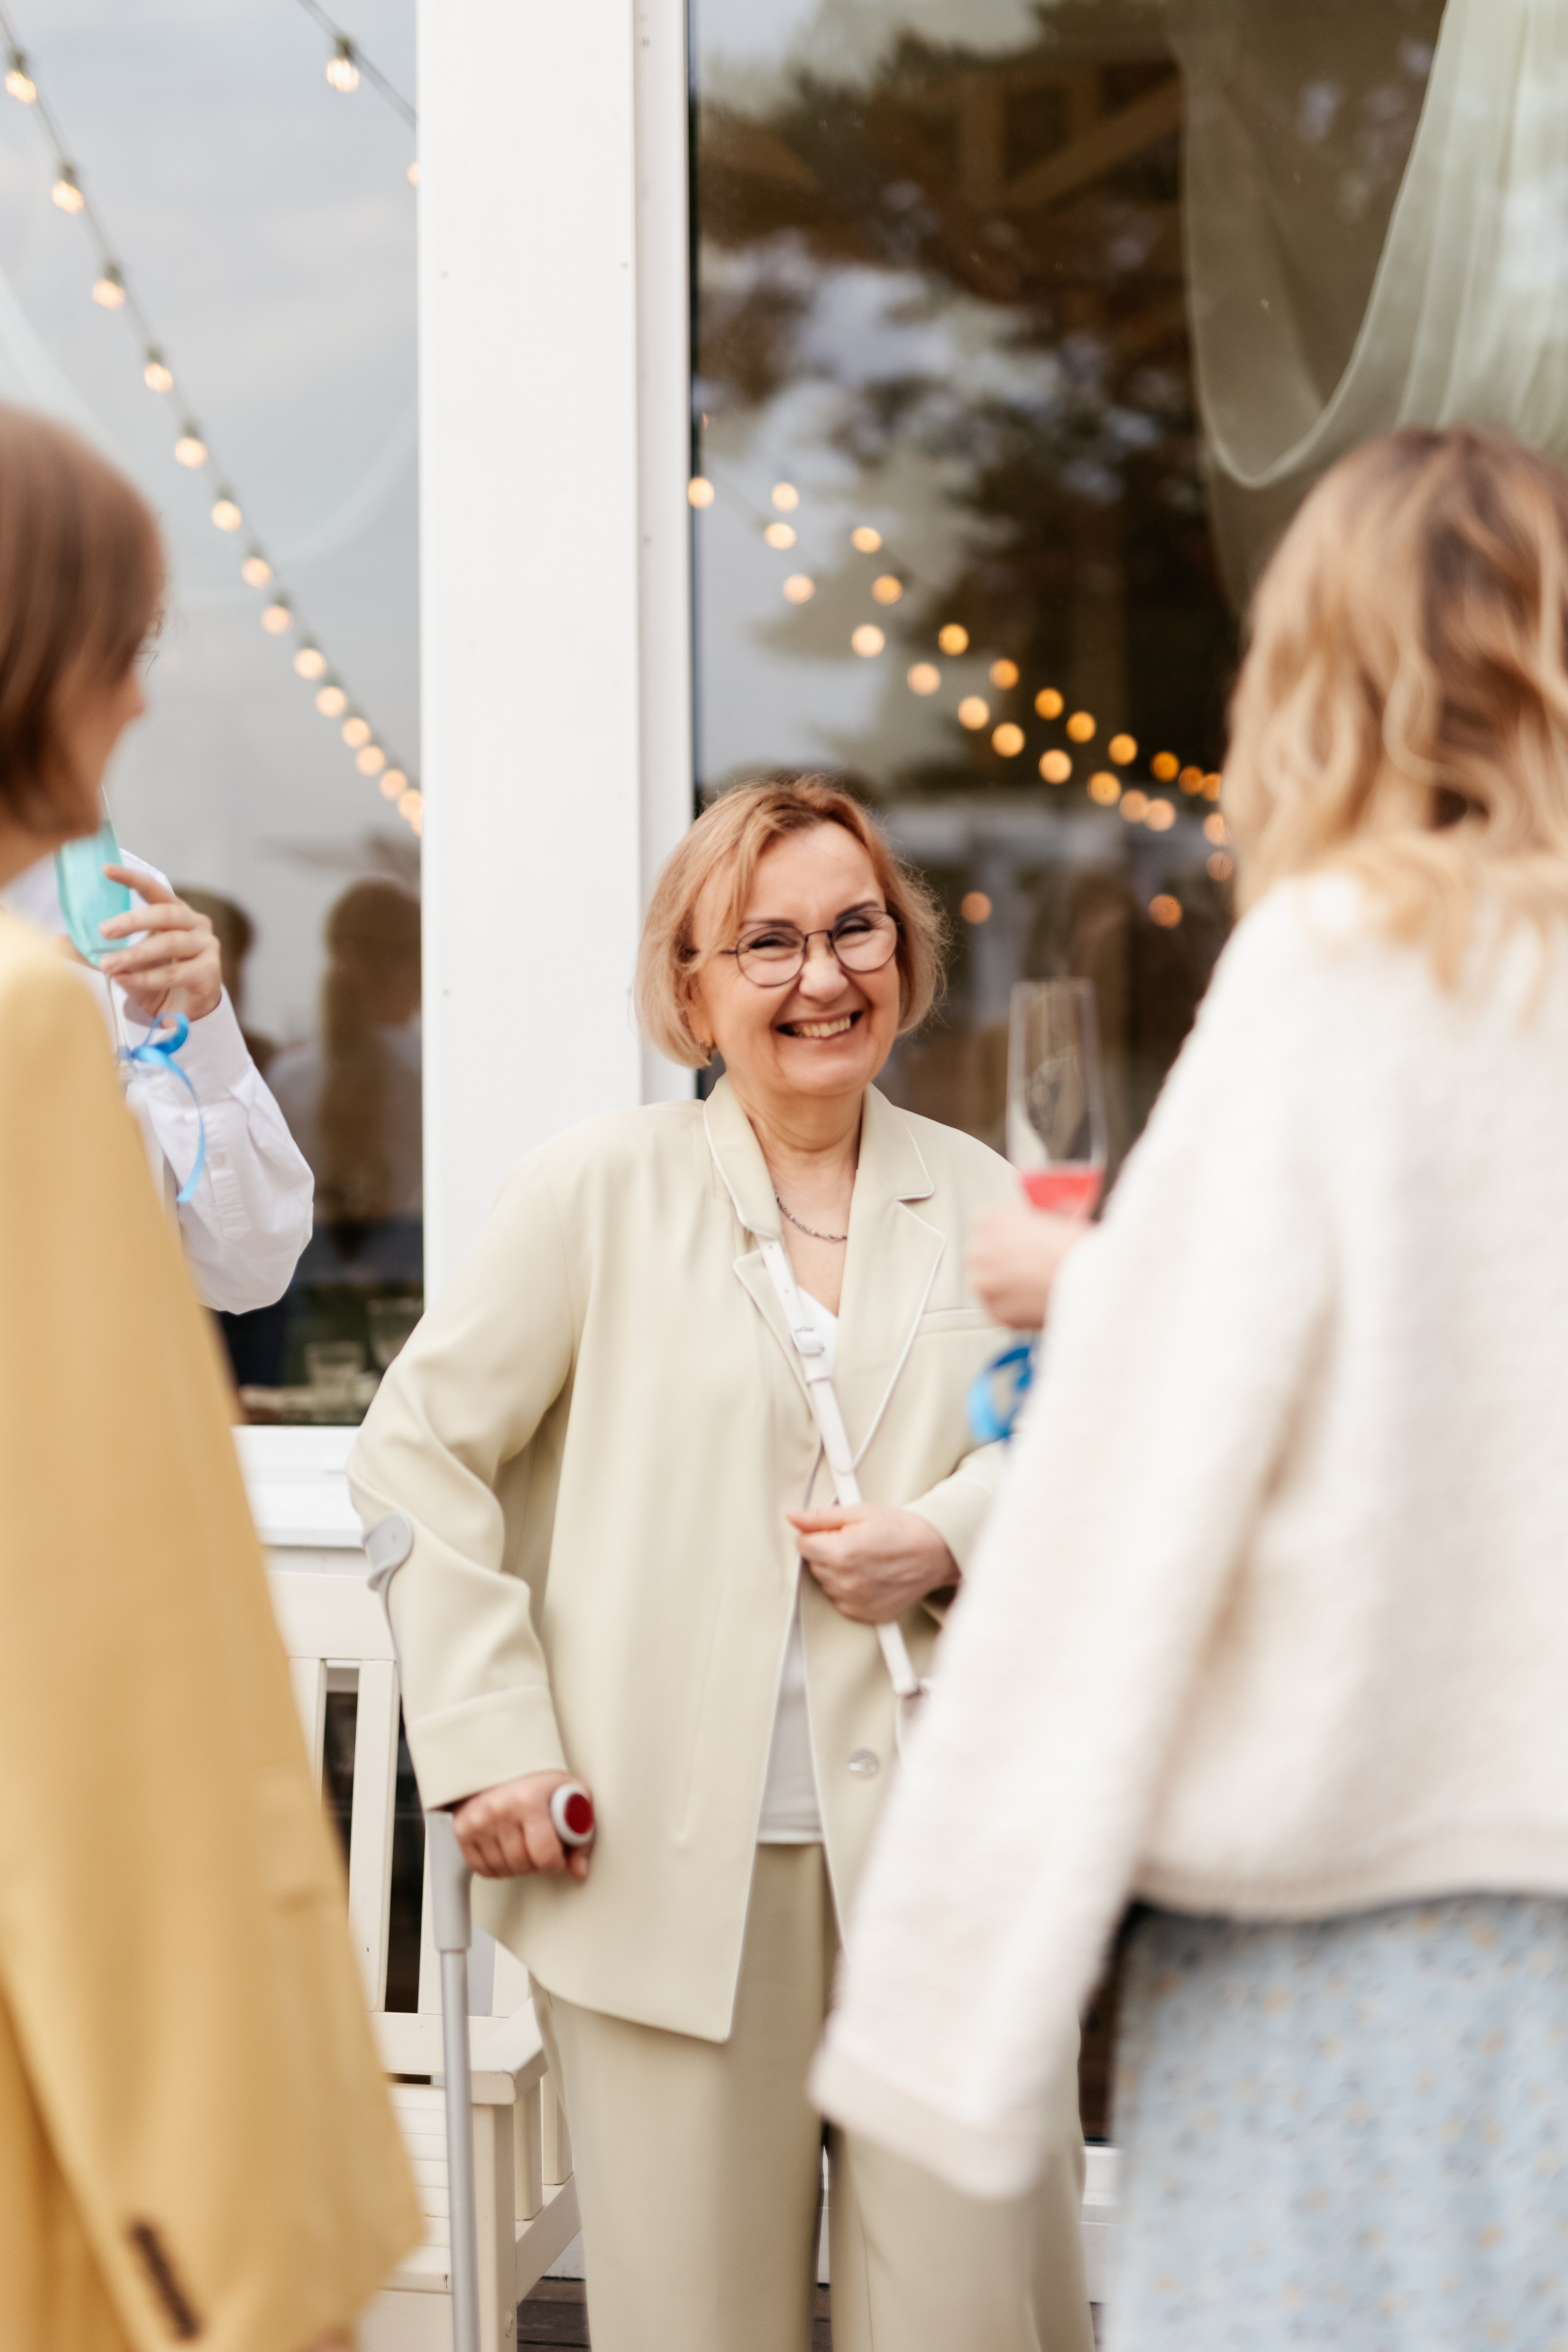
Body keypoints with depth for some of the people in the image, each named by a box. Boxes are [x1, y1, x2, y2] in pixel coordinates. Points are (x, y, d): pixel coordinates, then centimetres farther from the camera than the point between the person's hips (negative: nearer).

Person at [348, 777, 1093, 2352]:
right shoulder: (601, 1188, 3)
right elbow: (416, 1453, 3)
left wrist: (951, 1538, -5)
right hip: (673, 1852, -2)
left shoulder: (983, 1202, 11)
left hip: (942, 1849, 2)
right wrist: (490, 1741, -4)